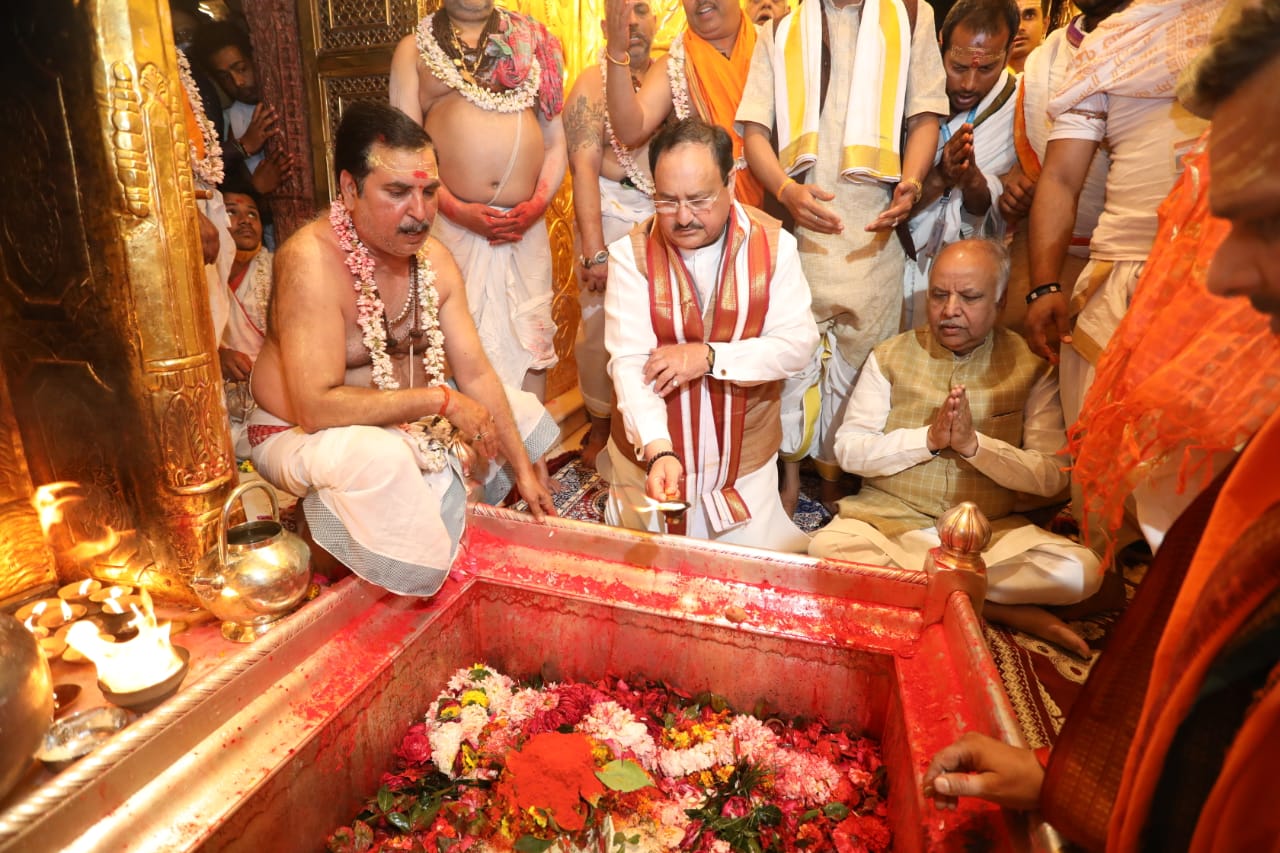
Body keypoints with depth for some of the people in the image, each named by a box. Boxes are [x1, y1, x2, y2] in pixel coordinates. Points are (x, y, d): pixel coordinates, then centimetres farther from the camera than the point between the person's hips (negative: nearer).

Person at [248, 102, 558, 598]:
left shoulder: (433, 258, -6)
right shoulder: (312, 260, -29)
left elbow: (475, 374, -3)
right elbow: (316, 407, -35)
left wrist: (523, 469, -3)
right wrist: (439, 399, -30)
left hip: (402, 421, 8)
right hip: (300, 436, -7)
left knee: (526, 411, 14)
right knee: (377, 458, -41)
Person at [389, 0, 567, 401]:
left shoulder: (532, 41, 15)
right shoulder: (414, 48, 10)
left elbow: (556, 140, 11)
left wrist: (538, 204, -5)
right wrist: (457, 209, -12)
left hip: (527, 225, 2)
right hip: (452, 222, -1)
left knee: (531, 341, 2)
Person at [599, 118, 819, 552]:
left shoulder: (772, 243, -9)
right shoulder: (631, 254, -14)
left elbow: (799, 343, -13)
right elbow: (629, 363, -21)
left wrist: (710, 357, -25)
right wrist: (657, 450, -36)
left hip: (744, 456, 1)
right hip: (653, 450, 0)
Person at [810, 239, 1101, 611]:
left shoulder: (1030, 365, 3)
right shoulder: (891, 355, 4)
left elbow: (1053, 475, -4)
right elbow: (848, 450, -4)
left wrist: (975, 444, -19)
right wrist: (929, 438, -17)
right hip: (889, 520, 0)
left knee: (1080, 571, -25)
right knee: (827, 549, -30)